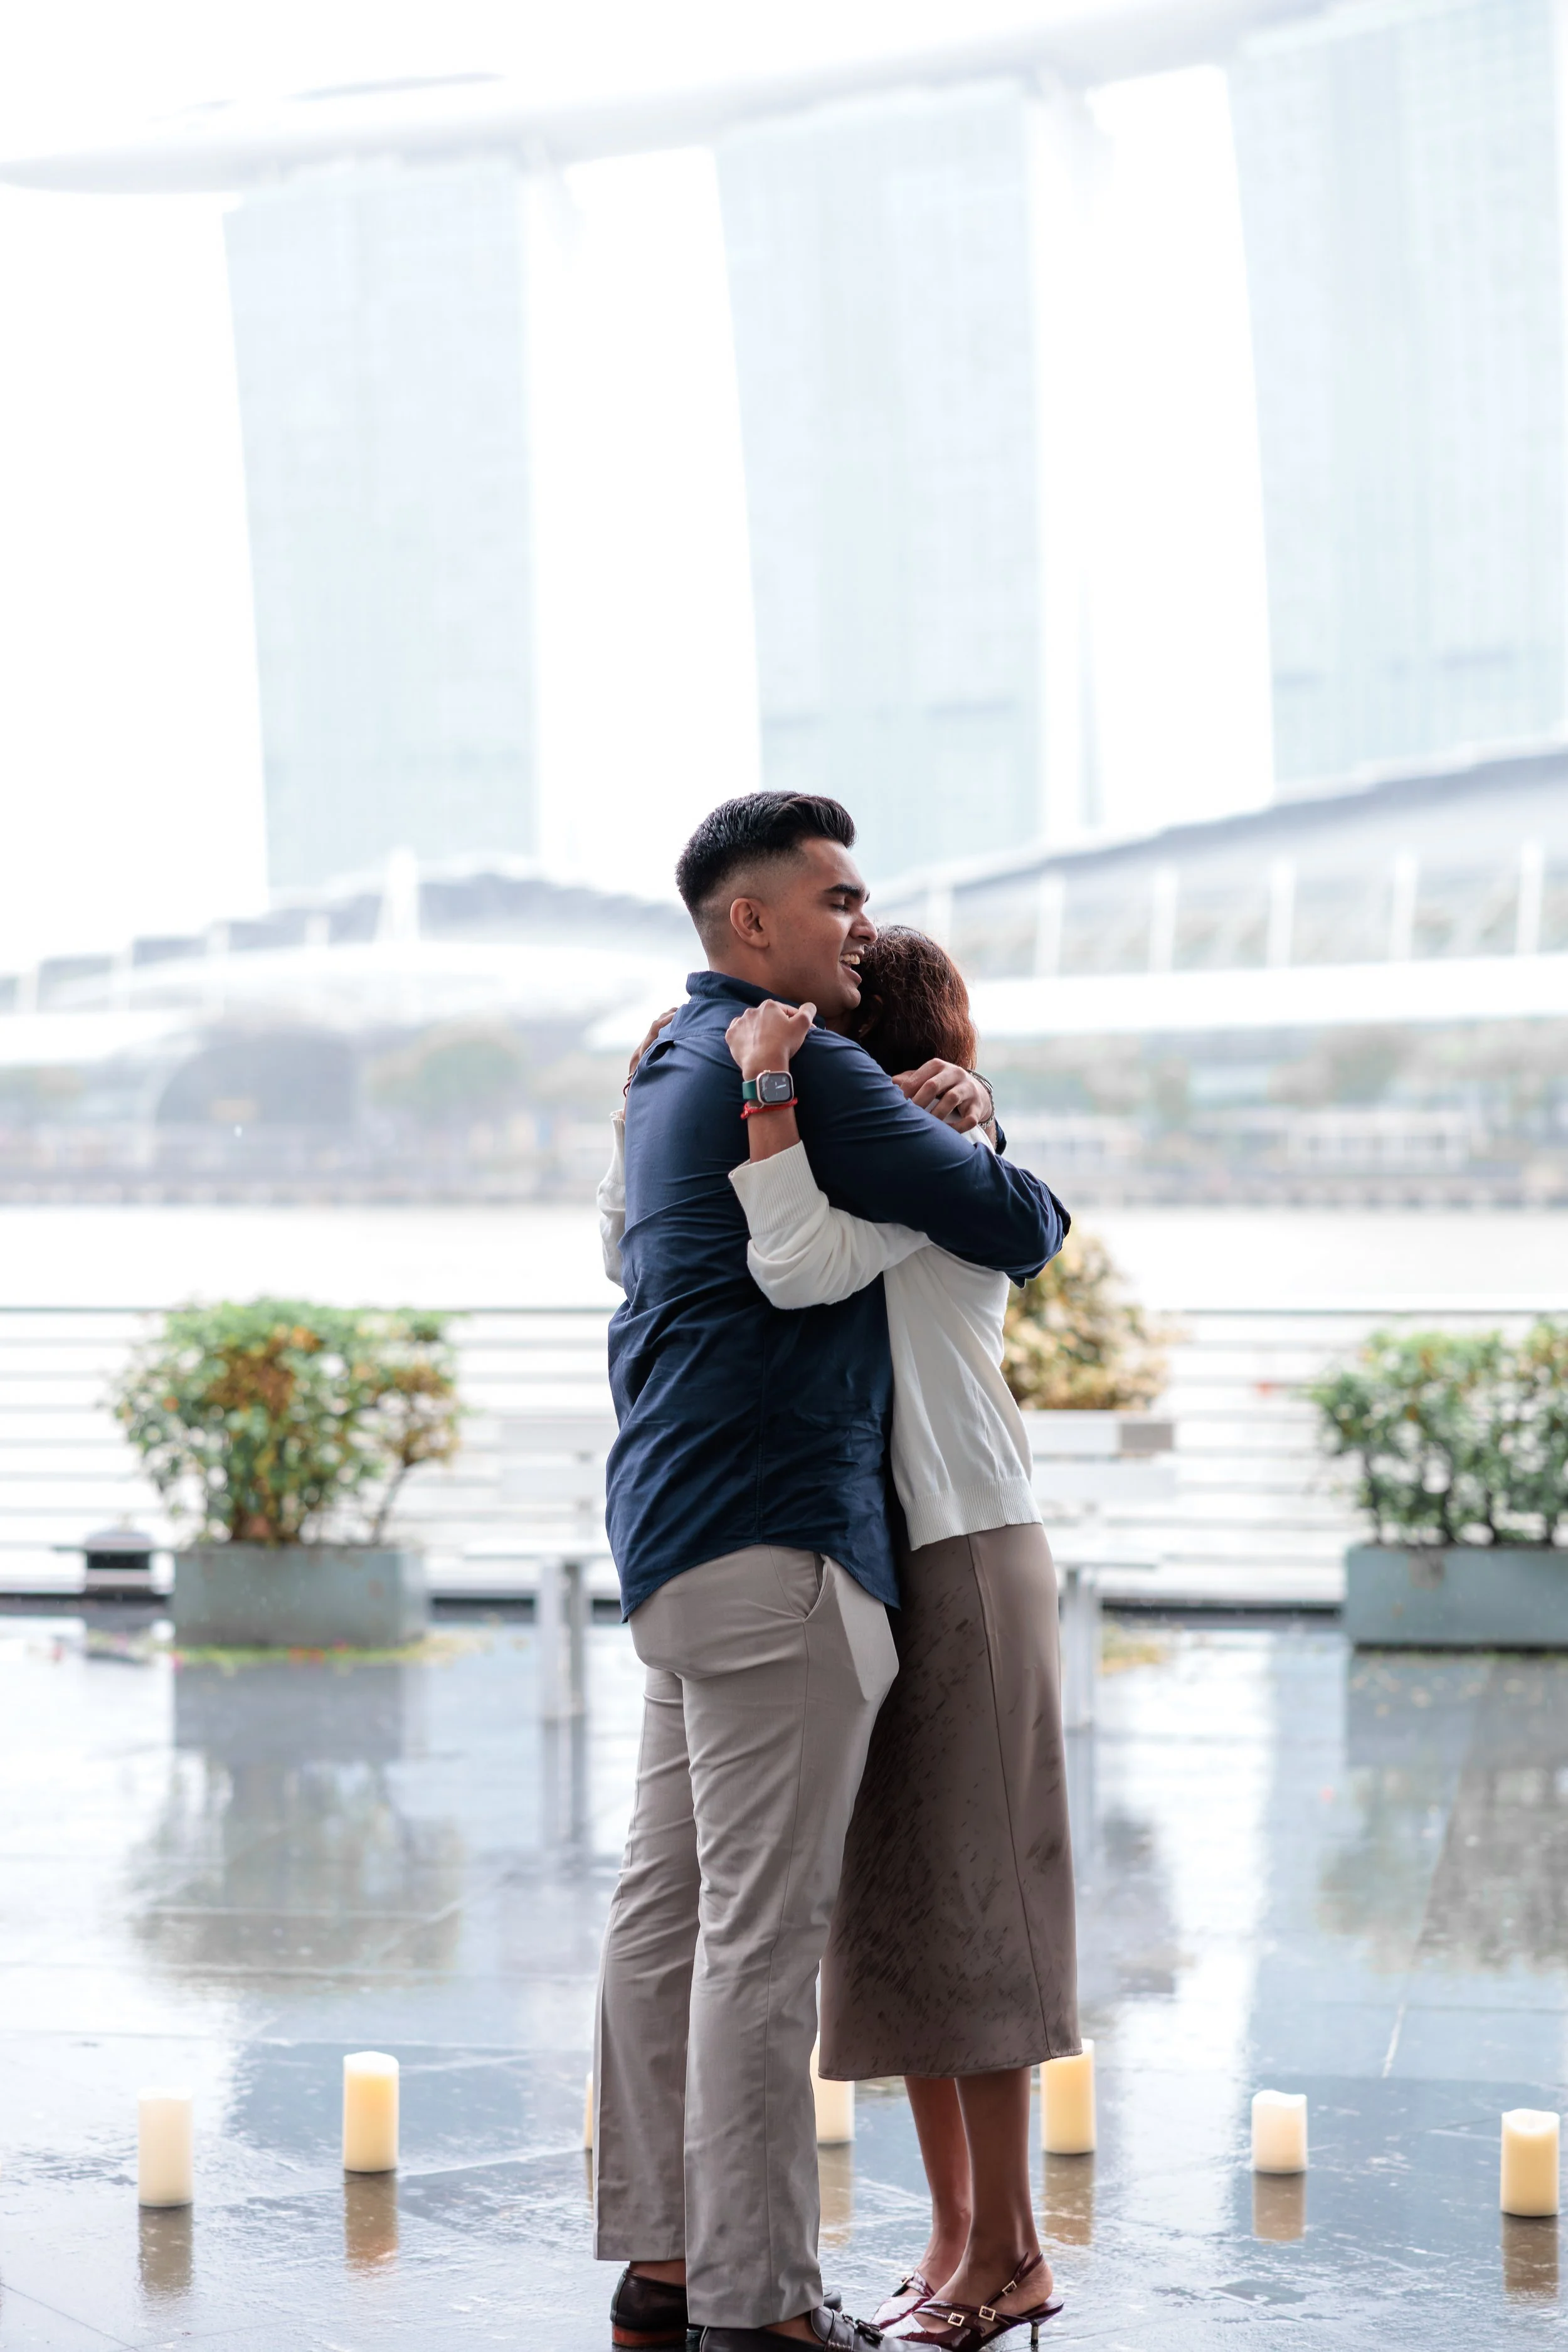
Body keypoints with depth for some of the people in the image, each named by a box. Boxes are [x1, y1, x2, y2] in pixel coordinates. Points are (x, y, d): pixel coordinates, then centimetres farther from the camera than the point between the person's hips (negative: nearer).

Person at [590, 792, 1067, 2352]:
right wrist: (1019, 1185, 13)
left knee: (666, 1904, 11)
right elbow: (1005, 1225, -11)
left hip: (677, 1529, 11)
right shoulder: (785, 1063, -11)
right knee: (763, 1927, -9)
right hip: (770, 1534, -11)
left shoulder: (676, 1066, 20)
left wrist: (918, 1112, 8)